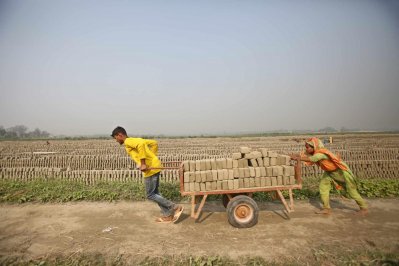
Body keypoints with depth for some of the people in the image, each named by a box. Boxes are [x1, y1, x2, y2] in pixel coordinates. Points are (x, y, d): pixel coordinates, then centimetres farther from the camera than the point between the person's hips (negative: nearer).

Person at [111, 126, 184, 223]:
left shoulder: (128, 142, -7)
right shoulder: (135, 140, 21)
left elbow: (141, 144, -29)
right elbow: (154, 143, 23)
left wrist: (143, 163, -26)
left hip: (150, 169, -9)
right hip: (154, 166, 9)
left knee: (150, 195, 2)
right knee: (155, 193, 17)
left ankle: (175, 207, 5)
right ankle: (167, 215, 22)